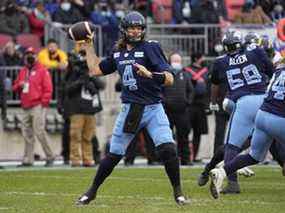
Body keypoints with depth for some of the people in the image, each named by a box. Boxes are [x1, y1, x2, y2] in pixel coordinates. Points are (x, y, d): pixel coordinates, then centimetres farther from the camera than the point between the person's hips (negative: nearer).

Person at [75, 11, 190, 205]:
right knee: (114, 155, 6)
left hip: (153, 108, -4)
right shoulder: (118, 53, 10)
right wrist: (89, 48, 24)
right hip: (130, 109, 4)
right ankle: (92, 191, 21)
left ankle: (178, 193, -3)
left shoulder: (151, 48, -6)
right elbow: (95, 70, 24)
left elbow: (169, 79, -14)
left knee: (168, 149, -19)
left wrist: (149, 74, -31)